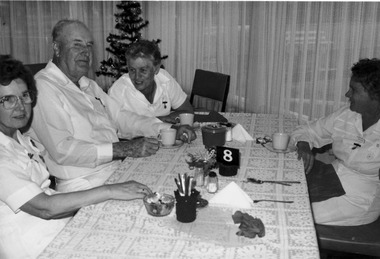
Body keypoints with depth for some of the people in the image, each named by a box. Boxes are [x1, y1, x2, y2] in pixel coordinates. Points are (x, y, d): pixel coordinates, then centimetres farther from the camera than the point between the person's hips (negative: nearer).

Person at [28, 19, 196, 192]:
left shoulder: (88, 85, 20)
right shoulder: (43, 87, -10)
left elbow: (121, 118, 18)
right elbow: (62, 150, -20)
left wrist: (170, 130, 4)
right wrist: (123, 149, -25)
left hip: (119, 169, 9)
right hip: (83, 185, -8)